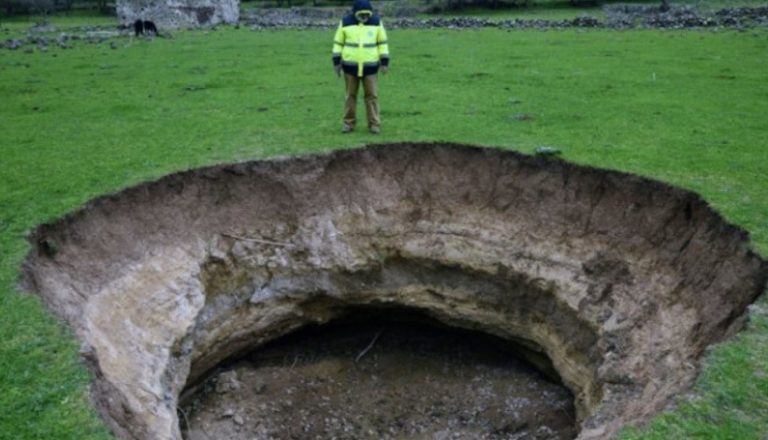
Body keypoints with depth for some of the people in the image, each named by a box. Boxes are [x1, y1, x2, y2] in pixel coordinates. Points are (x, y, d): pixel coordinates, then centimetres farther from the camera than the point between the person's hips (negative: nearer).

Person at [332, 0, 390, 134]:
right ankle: (349, 122, 17)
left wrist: (385, 62, 0)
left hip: (370, 66, 0)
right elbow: (338, 42, 4)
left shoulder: (376, 22, -2)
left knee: (372, 95, 1)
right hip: (350, 66, 0)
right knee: (350, 95, 8)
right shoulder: (345, 22, -3)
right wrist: (336, 61, 1)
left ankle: (374, 124, 7)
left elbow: (382, 43, 4)